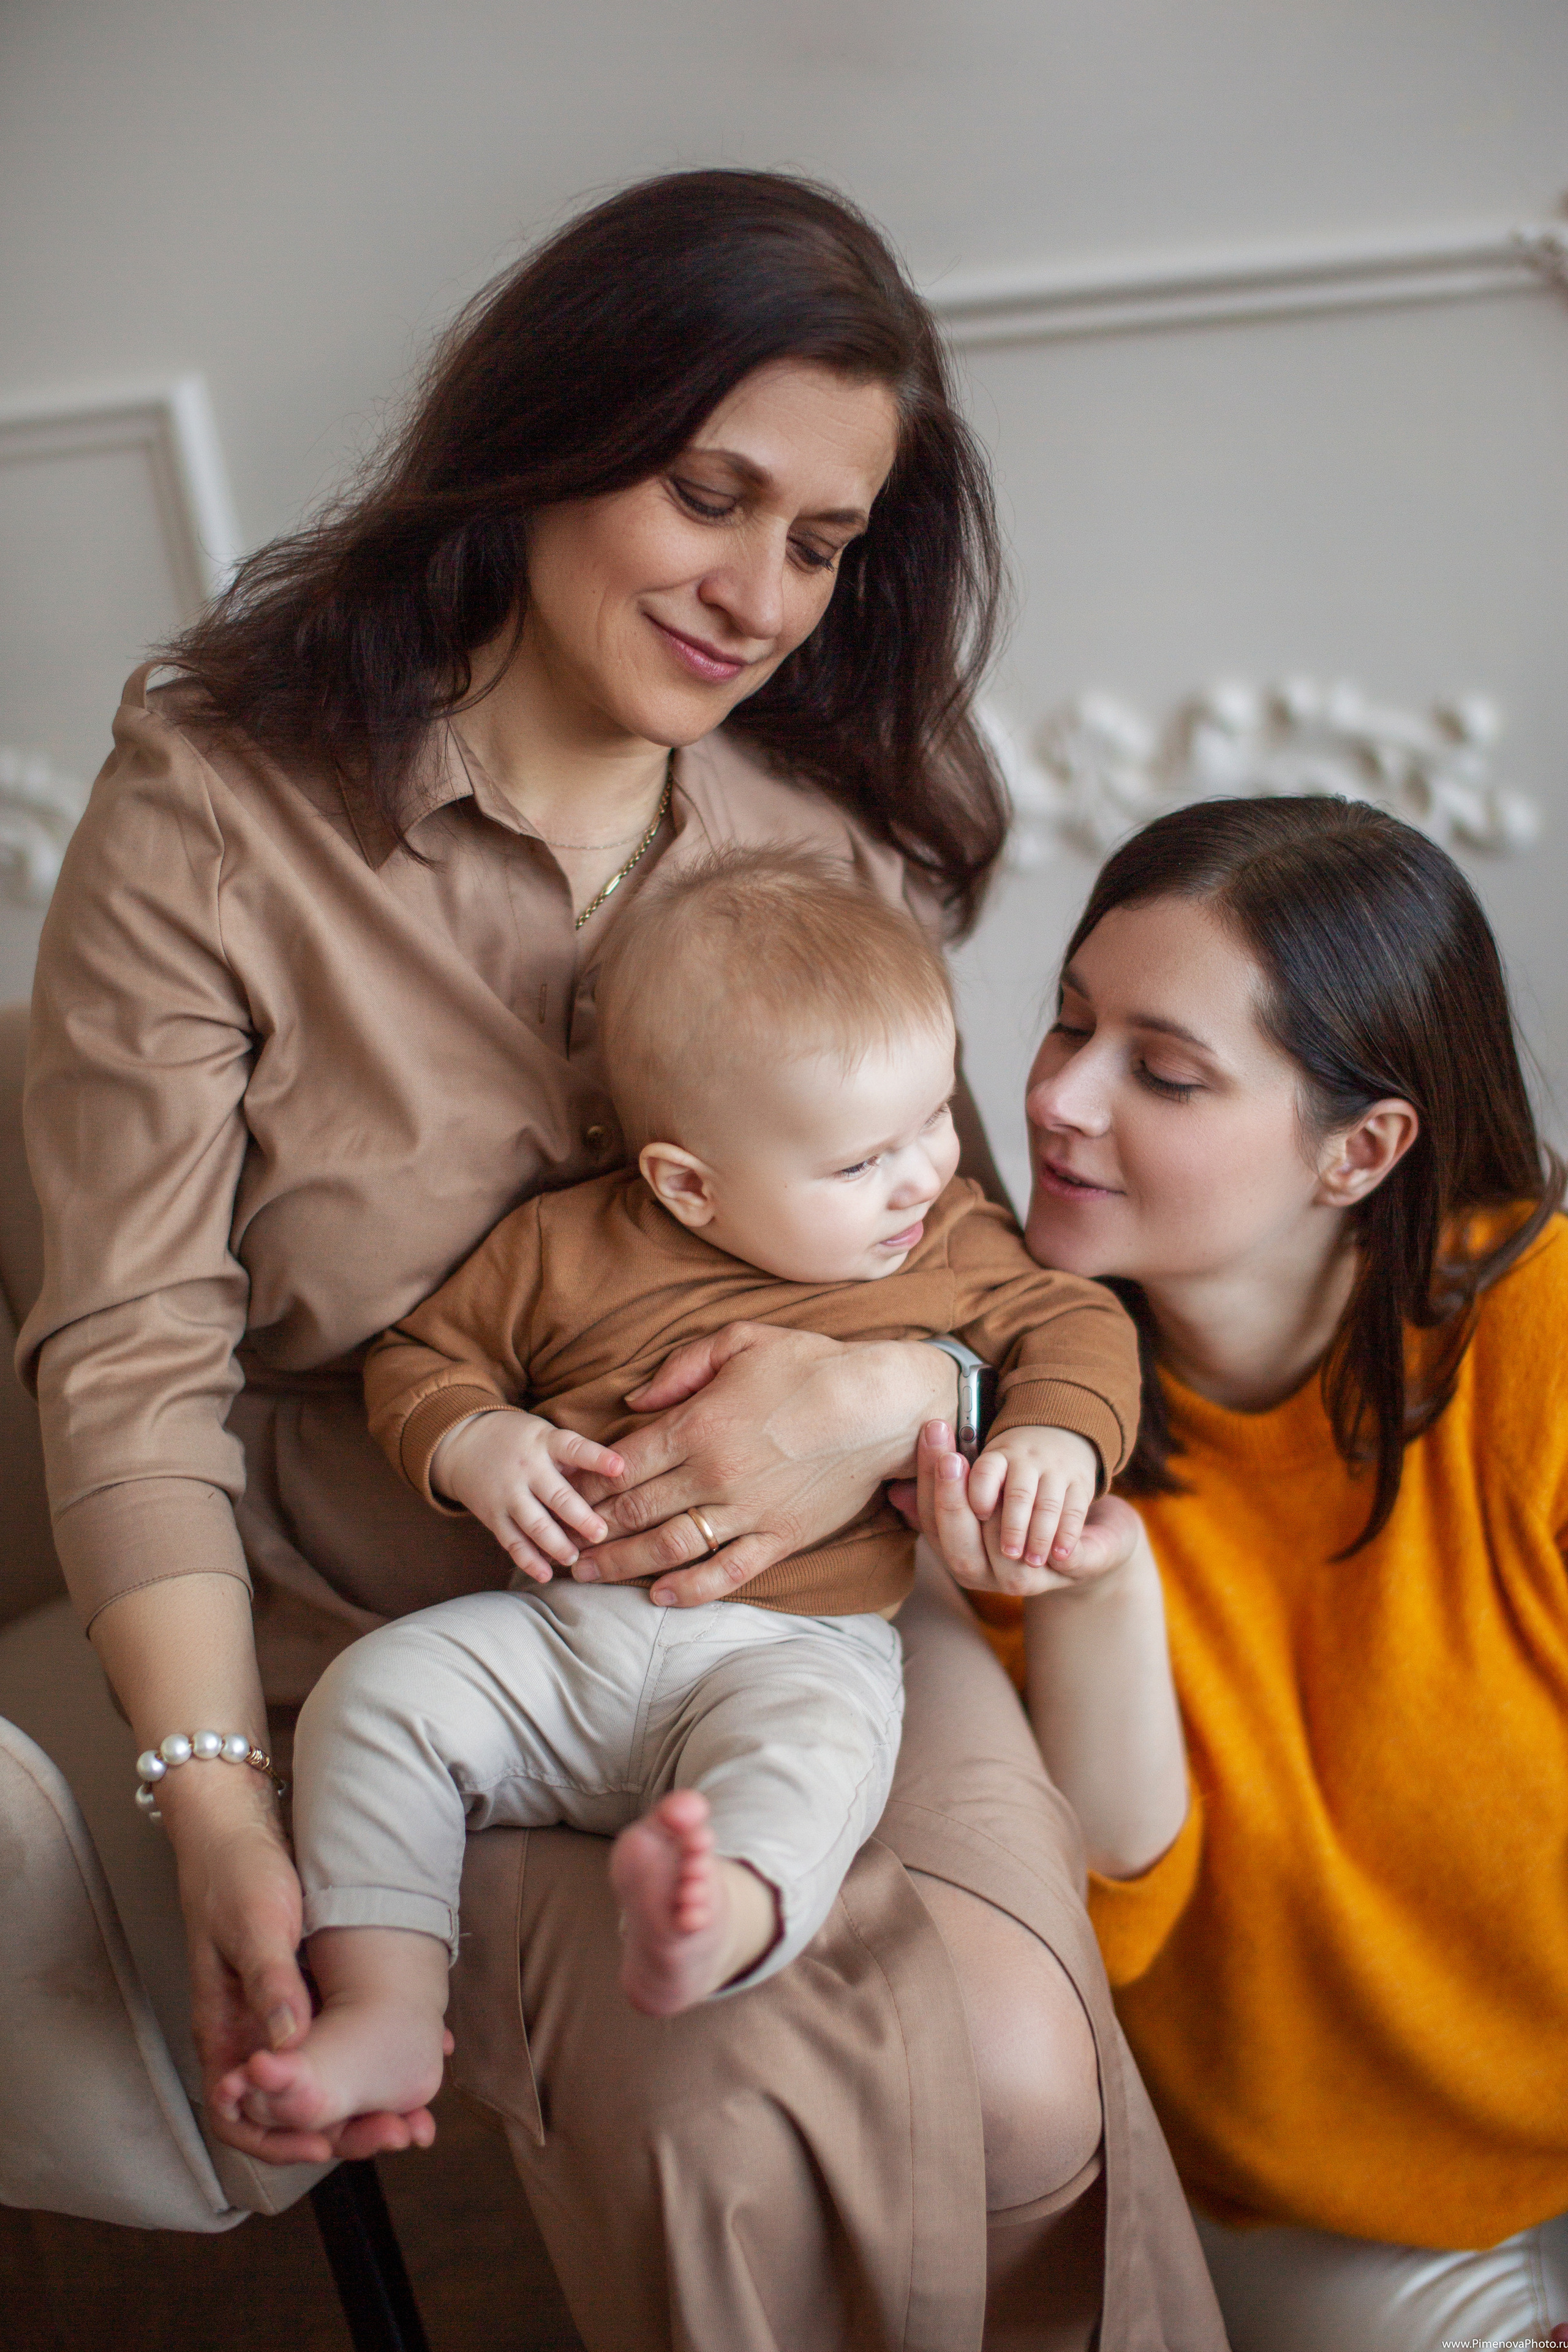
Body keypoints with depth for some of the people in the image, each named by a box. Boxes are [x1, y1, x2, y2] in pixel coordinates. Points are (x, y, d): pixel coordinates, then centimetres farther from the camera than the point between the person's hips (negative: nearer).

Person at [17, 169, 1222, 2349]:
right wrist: (221, 1805, -22)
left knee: (1018, 2081, -22)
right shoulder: (210, 815, -7)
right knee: (735, 2131, -26)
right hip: (416, 1633, -3)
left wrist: (894, 1386, -18)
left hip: (811, 1595, 3)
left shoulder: (839, 831, 5)